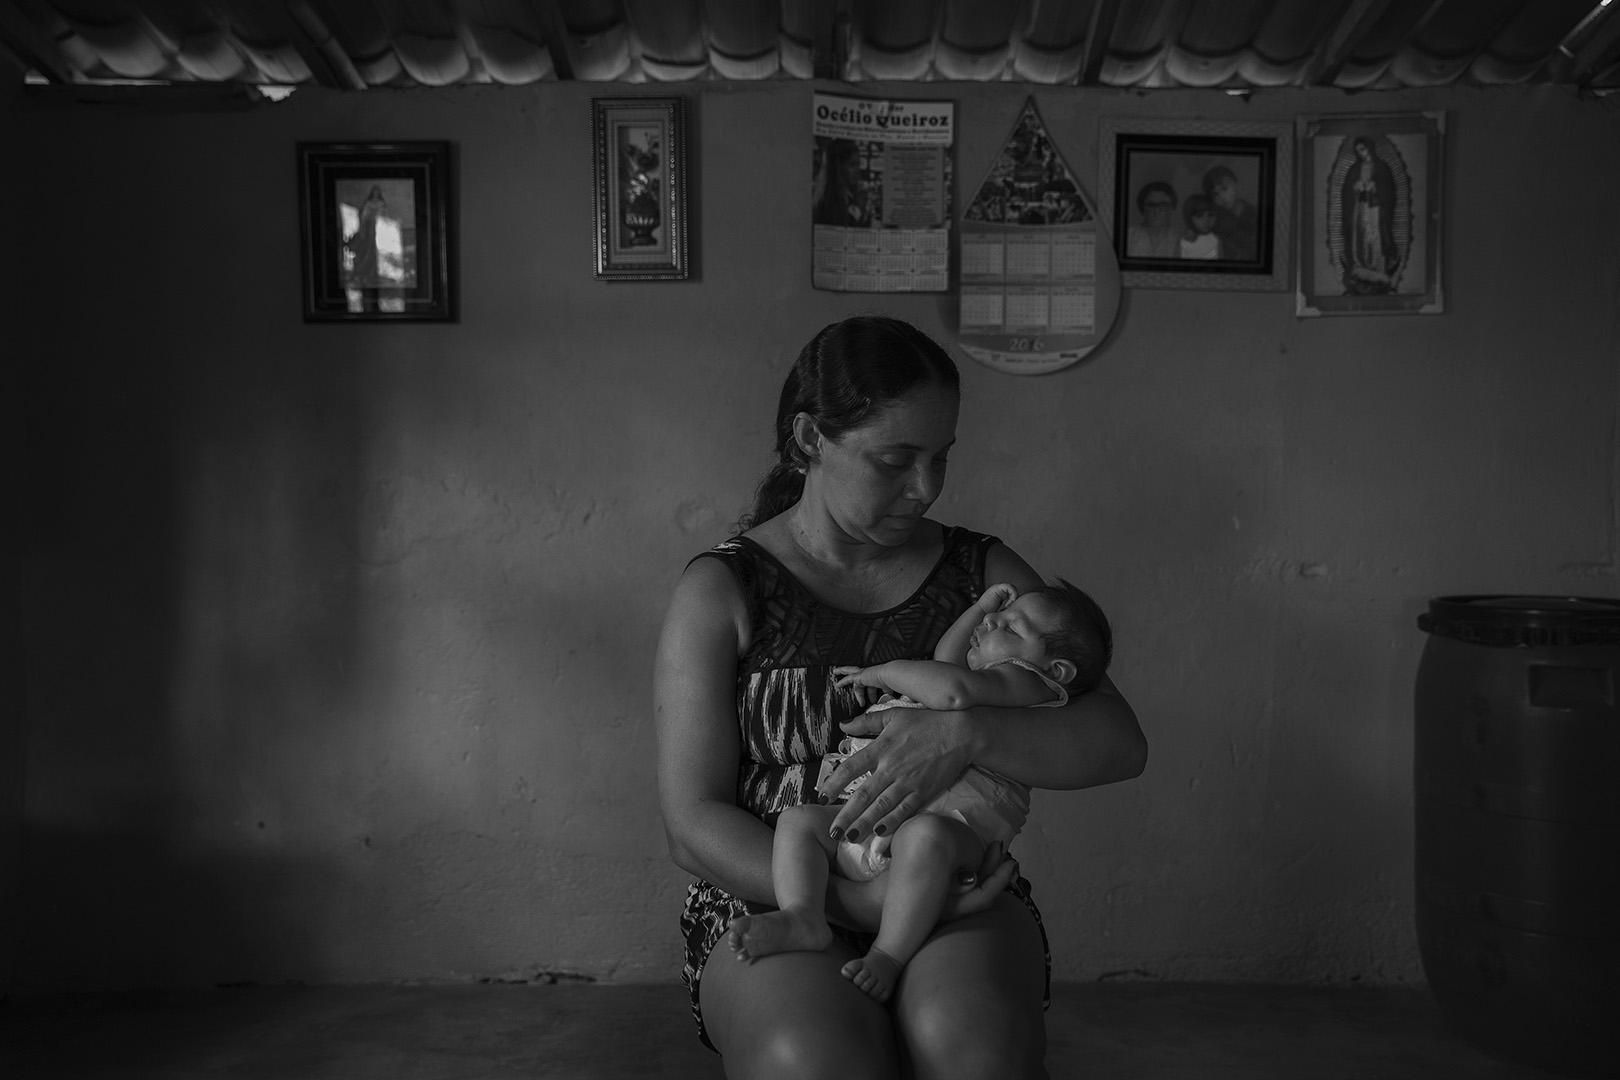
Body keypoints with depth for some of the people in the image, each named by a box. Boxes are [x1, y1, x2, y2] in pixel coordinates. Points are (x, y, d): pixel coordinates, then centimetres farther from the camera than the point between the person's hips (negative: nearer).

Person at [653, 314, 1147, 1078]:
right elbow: (693, 824, -5)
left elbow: (1119, 743, -1)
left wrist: (965, 734, -20)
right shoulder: (721, 591, 1)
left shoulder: (981, 571, 8)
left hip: (959, 898, 2)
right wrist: (855, 899, -20)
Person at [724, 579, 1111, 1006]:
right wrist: (981, 605, 39)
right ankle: (802, 915, -23)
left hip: (949, 822, -10)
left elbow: (954, 689, -16)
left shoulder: (1024, 681, 1)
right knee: (798, 818, -6)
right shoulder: (989, 684, 34)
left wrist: (885, 671, -1)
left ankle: (888, 954, -34)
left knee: (923, 835, -42)